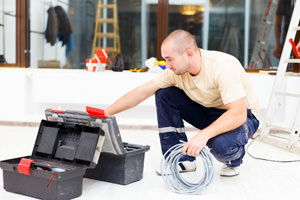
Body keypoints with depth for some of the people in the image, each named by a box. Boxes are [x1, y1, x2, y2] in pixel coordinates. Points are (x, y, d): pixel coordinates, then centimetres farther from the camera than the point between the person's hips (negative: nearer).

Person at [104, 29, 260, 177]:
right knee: (164, 94, -11)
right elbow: (143, 91, -5)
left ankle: (234, 161, 2)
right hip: (207, 110, 6)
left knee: (221, 144, -39)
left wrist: (203, 135, -49)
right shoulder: (177, 70, -12)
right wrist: (106, 113, -10)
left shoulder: (224, 66, -31)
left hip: (243, 115, -6)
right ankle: (182, 159, -2)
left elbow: (238, 114, -37)